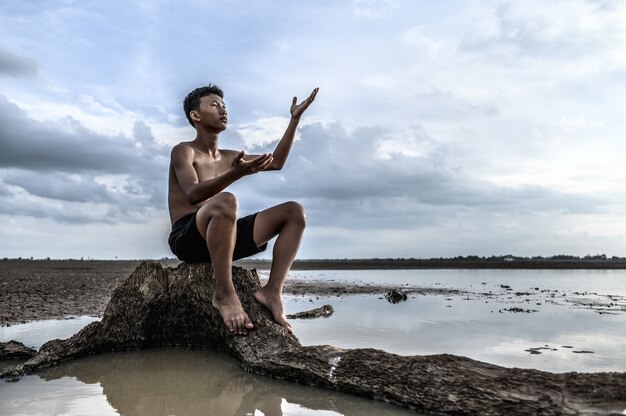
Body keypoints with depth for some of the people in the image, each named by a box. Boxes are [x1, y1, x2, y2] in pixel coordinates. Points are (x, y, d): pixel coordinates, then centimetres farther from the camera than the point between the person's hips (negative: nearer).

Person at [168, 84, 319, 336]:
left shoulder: (229, 157, 22)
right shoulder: (183, 151, 0)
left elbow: (276, 163, 22)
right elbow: (194, 194, -18)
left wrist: (294, 119, 17)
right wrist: (237, 174, -34)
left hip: (220, 237, 7)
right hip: (187, 238, -7)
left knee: (295, 212, -5)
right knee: (226, 201, -40)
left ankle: (272, 292, -18)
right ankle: (224, 294, -30)